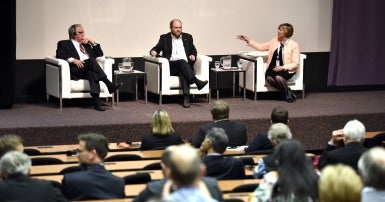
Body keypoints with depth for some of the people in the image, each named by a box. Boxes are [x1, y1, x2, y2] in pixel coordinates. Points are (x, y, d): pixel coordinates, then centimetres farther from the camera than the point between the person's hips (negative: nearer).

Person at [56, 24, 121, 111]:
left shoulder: (86, 44, 33)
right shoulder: (64, 44, 17)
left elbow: (100, 54, 31)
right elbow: (59, 56, 0)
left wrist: (92, 42, 19)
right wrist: (73, 60, -16)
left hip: (89, 69, 4)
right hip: (75, 70, -4)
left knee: (92, 73, -35)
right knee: (91, 61, -32)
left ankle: (97, 101, -49)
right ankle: (110, 85, -40)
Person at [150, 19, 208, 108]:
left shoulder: (188, 37, 21)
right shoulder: (164, 38, 14)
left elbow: (193, 50, 24)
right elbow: (157, 48, 12)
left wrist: (193, 55, 1)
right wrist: (153, 52, -11)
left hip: (186, 66, 1)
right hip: (171, 66, -1)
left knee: (182, 72, -35)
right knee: (182, 61, -34)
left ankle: (186, 97, -52)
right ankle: (197, 82, -48)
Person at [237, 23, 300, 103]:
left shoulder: (294, 45, -6)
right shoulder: (275, 41, 9)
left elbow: (295, 64, -8)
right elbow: (260, 47, 14)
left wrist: (282, 67, -20)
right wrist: (248, 40, 5)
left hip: (286, 69, -4)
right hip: (273, 68, 4)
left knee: (278, 77, -37)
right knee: (269, 77, -31)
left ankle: (289, 93, -11)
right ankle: (287, 93, -15)